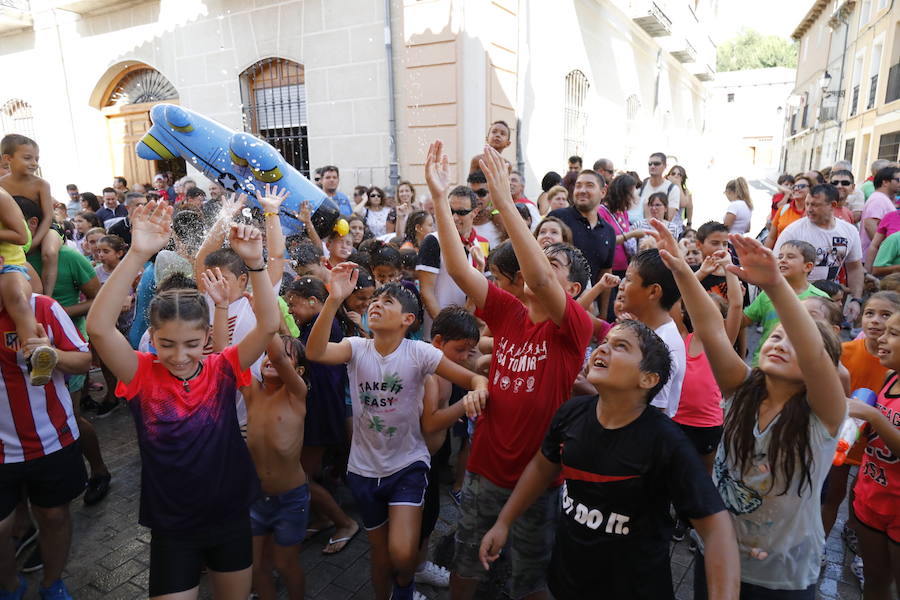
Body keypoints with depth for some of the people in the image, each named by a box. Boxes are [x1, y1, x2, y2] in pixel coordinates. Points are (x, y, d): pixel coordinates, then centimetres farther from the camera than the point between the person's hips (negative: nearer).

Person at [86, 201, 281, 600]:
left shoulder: (222, 369, -11)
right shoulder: (142, 374, -13)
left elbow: (269, 325, -23)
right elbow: (98, 327, -29)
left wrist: (254, 262, -35)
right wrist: (138, 254, -38)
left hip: (230, 517, 2)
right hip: (171, 526, -1)